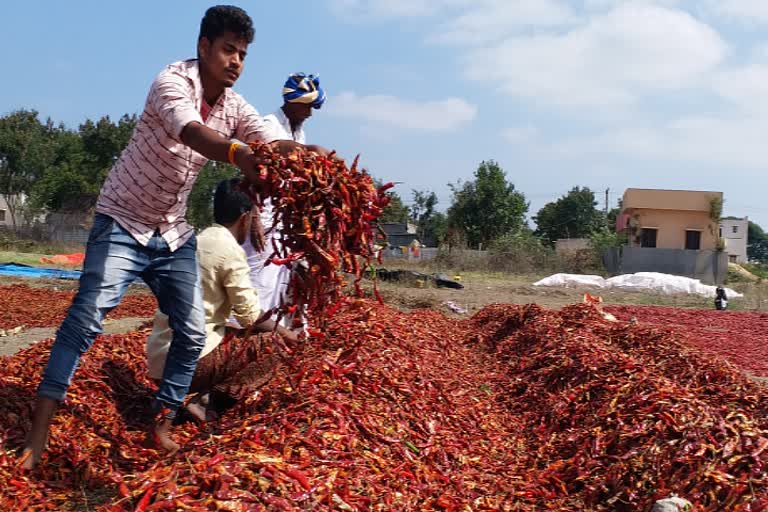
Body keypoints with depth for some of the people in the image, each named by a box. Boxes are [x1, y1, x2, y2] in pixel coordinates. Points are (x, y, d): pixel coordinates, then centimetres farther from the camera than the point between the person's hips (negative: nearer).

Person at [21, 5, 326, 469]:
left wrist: (310, 154, -36)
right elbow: (189, 131, -41)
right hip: (124, 222, -6)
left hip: (174, 235, 6)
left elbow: (272, 143, -13)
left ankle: (163, 426, 15)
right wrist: (237, 153, -61)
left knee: (193, 332, 1)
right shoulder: (173, 82, -20)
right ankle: (38, 434, -9)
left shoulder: (235, 107, -1)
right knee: (86, 318, -15)